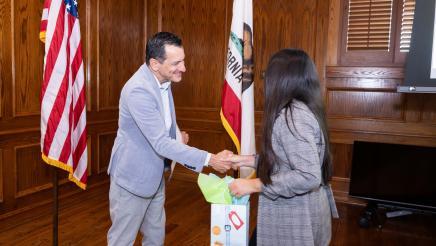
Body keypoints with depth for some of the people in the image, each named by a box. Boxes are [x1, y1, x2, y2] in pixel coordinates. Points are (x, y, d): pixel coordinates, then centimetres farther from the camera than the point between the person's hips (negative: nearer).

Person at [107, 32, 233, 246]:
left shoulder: (163, 80, 1)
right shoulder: (138, 90, -28)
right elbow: (161, 143, -31)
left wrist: (177, 135, -1)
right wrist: (209, 159, -32)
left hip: (155, 175, 8)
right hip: (132, 176, -8)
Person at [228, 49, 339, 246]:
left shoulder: (292, 116, -24)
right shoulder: (303, 109, 5)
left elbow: (309, 176, -30)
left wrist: (255, 185, -23)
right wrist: (246, 160, 12)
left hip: (295, 218, -9)